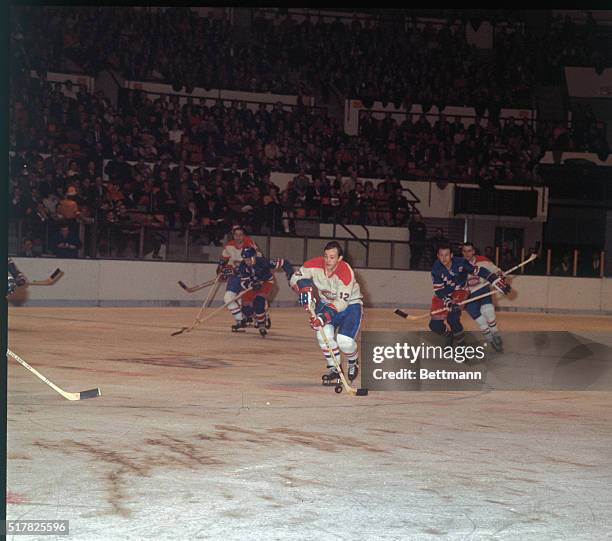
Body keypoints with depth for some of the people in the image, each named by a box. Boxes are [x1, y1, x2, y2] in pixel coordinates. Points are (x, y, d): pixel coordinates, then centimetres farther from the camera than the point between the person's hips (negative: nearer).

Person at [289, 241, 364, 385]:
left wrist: (325, 315, -44)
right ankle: (334, 369, 0)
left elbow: (342, 302, -33)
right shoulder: (315, 265, -19)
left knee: (345, 340, -20)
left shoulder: (346, 273, -32)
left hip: (350, 304, -4)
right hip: (326, 302, 4)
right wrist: (303, 288, -30)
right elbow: (295, 278, -9)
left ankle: (353, 362, 16)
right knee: (324, 332, -21)